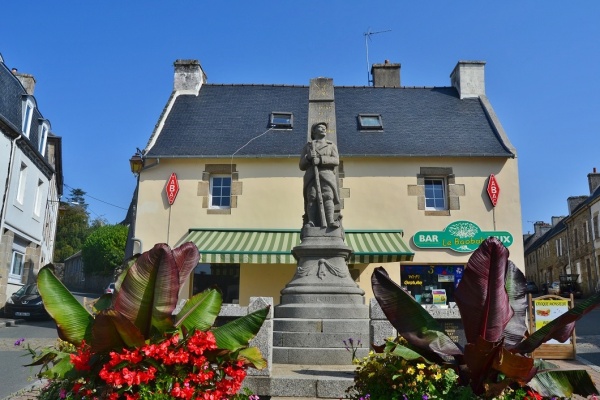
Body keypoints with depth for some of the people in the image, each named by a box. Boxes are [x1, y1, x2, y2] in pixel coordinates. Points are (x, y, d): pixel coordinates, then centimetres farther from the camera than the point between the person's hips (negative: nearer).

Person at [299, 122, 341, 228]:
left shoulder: (331, 145, 23)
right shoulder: (307, 146, 25)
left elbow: (336, 161, 4)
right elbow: (302, 166, 16)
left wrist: (320, 160, -12)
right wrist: (308, 158, -6)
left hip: (327, 176, 0)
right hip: (311, 176, 1)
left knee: (327, 197, -23)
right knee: (312, 197, -21)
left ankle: (331, 221, -39)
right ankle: (311, 222, -34)